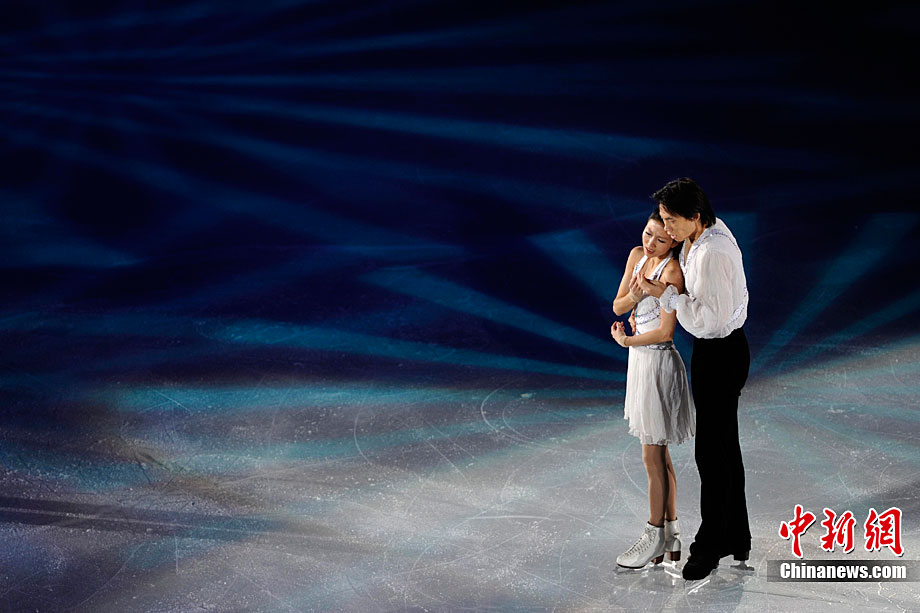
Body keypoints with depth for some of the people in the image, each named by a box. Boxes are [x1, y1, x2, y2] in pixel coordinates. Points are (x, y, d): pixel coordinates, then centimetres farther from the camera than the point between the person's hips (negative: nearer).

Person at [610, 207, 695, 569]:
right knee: (658, 454, 14)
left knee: (653, 456, 1)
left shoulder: (672, 271, -18)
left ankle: (655, 537, 13)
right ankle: (671, 533, 23)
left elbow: (665, 331, -19)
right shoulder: (637, 256, 5)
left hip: (658, 364, -9)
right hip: (640, 361, 9)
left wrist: (626, 340, -7)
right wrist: (634, 296, -14)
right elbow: (618, 307, 6)